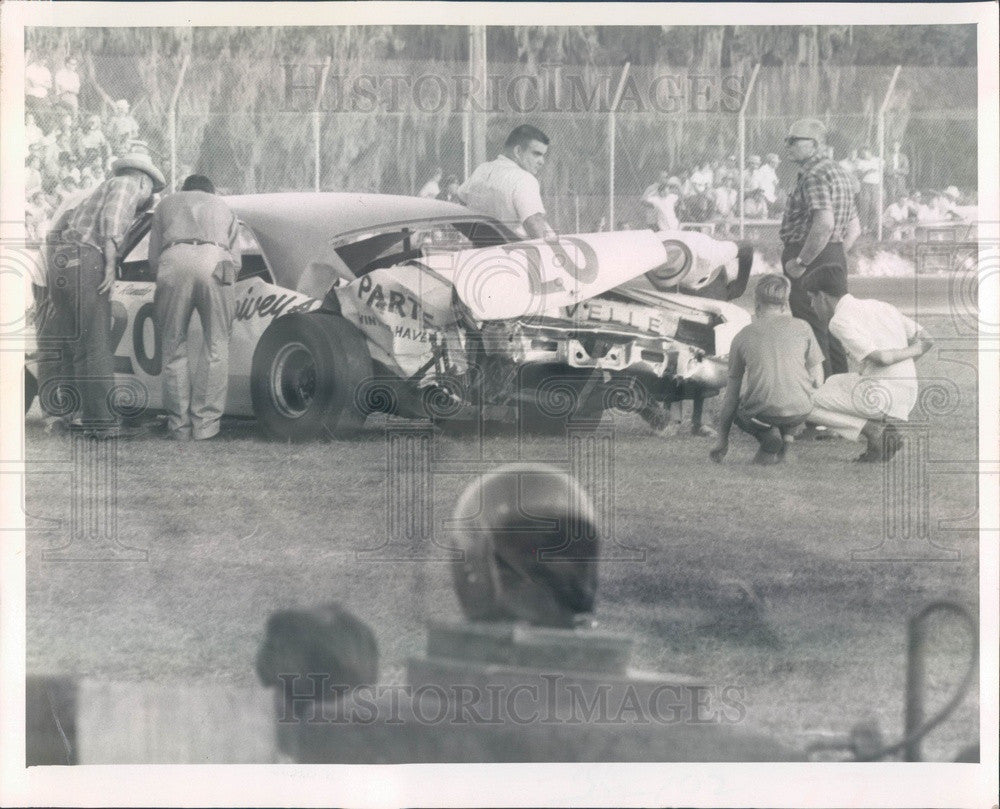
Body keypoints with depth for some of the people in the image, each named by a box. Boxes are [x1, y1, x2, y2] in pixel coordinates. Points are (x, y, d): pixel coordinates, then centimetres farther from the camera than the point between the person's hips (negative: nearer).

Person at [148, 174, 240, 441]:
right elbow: (235, 262, 28)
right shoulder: (223, 208, 37)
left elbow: (153, 261, 27)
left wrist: (164, 279, 43)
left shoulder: (166, 204, 35)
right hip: (215, 264, 0)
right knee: (216, 346, 7)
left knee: (173, 349, 8)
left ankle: (179, 425, 6)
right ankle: (205, 423, 3)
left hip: (174, 262, 0)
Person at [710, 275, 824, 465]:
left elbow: (732, 391, 15)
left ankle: (768, 435, 0)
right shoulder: (802, 327, 7)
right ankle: (786, 435, 11)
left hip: (761, 414, -3)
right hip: (799, 412, 3)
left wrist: (722, 441, 22)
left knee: (735, 407, 30)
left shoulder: (743, 335, 9)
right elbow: (817, 380, 8)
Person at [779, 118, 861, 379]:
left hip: (811, 260, -10)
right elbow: (854, 228, 23)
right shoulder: (838, 173, 19)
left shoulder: (814, 176, -14)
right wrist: (836, 256, 20)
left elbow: (824, 223, -28)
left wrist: (801, 262, -22)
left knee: (812, 332, -9)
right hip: (836, 260, 10)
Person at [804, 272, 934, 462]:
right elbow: (926, 341, 19)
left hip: (879, 396, -8)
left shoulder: (840, 320, -9)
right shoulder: (882, 307, 15)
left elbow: (881, 358, -19)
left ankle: (872, 430, -6)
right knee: (832, 383, 31)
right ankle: (883, 429, 10)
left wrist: (912, 351, -1)